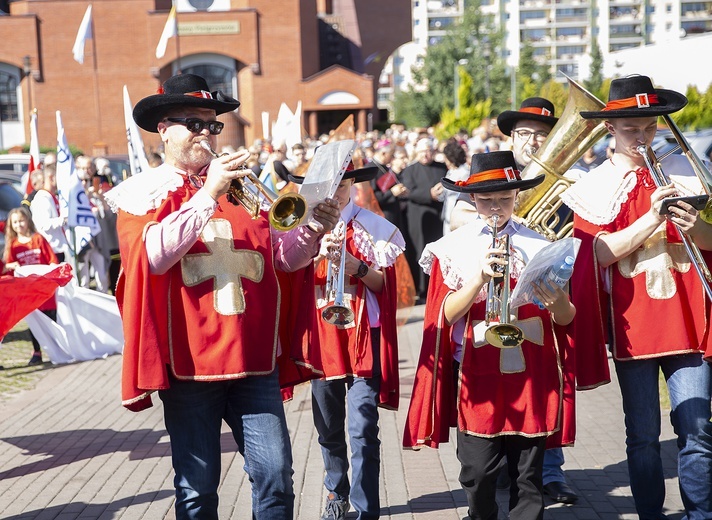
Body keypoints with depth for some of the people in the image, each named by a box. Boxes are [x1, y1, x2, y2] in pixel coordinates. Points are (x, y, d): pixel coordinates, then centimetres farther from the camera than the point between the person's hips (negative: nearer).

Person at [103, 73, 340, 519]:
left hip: (253, 356, 3)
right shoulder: (143, 193, 2)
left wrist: (312, 231, -8)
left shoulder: (237, 184, 13)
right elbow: (154, 255, -17)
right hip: (189, 361, -3)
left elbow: (281, 257, 12)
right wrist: (209, 193, -18)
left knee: (276, 474, 0)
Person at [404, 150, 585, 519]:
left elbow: (565, 319, 6)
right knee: (477, 474, 3)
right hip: (477, 375, 0)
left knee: (528, 473, 5)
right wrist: (481, 276, -19)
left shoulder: (540, 246, 6)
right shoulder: (453, 247, 3)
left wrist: (560, 304, -17)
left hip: (532, 374, 1)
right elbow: (446, 315, -6)